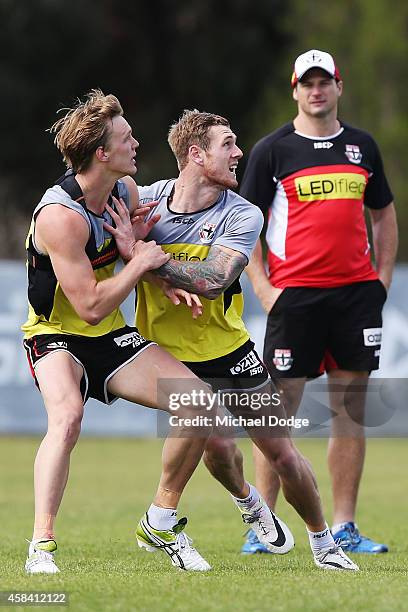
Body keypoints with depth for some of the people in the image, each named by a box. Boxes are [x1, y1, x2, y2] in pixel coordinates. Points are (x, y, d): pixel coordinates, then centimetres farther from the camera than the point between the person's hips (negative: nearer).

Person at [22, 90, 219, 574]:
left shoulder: (125, 189, 0)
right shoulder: (61, 216, -27)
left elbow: (141, 253, 19)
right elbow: (91, 306, -27)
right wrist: (140, 262, -18)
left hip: (111, 336, 7)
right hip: (56, 336, -7)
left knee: (197, 403, -9)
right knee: (67, 415, -37)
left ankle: (160, 524, 8)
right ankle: (41, 547, -36)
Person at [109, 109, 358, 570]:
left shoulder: (243, 216, -15)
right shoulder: (145, 200, -13)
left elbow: (212, 281, -28)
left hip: (227, 348, 1)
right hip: (167, 354, -1)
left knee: (281, 451, 1)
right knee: (217, 445, -13)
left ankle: (322, 541, 23)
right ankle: (246, 500, 22)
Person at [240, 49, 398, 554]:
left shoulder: (361, 146, 13)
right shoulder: (272, 150, 1)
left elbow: (384, 215, 21)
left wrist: (382, 277, 10)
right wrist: (262, 288, -7)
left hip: (357, 293, 4)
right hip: (294, 294, -3)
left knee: (350, 410, 3)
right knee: (280, 409, -4)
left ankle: (343, 529, 8)